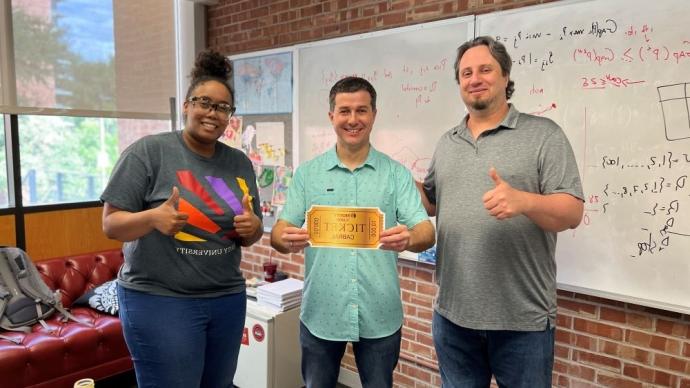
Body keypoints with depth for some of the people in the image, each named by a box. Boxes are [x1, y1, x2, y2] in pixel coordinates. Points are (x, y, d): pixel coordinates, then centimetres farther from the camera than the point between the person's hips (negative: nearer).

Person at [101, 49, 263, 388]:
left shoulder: (240, 163, 6)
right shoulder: (148, 151, -9)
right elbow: (111, 224, -7)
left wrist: (252, 227, -11)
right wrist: (153, 217, -26)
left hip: (228, 299, 5)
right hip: (159, 300, -5)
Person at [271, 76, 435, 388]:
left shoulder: (397, 174, -2)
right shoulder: (307, 173, 0)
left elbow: (425, 231, -9)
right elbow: (279, 232, -3)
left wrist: (409, 238, -32)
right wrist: (288, 240, -27)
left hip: (380, 317, 0)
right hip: (319, 315, 1)